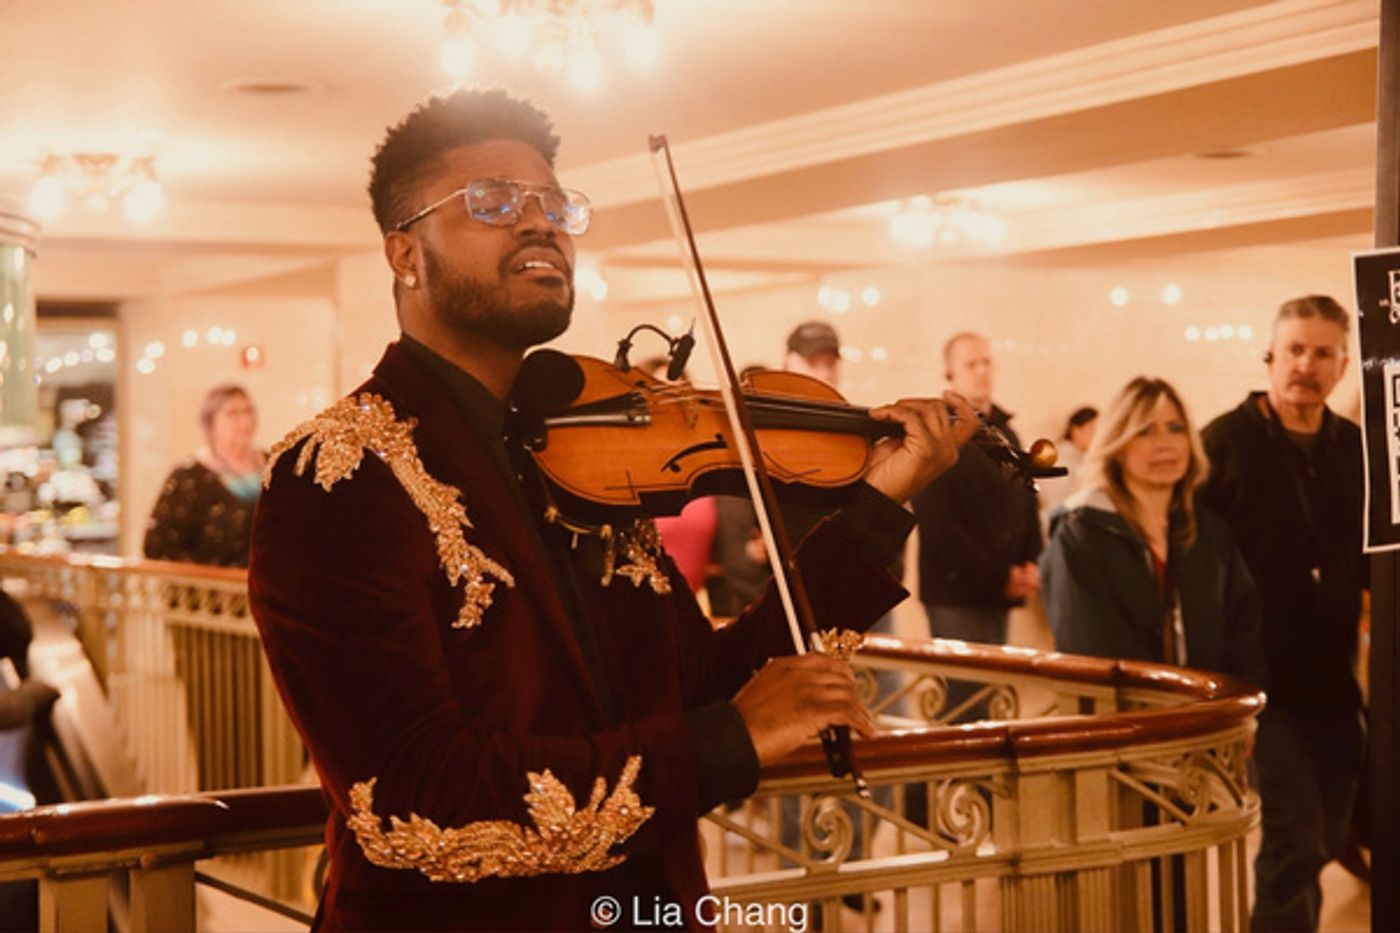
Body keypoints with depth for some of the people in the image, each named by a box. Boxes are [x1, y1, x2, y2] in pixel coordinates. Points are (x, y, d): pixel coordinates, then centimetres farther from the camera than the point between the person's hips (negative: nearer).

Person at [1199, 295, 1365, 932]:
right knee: (1296, 843, -11)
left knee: (1321, 843, 13)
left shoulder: (1357, 449, 7)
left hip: (1334, 681, 5)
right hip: (1264, 681, -5)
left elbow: (1369, 560, 14)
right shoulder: (1226, 442, -8)